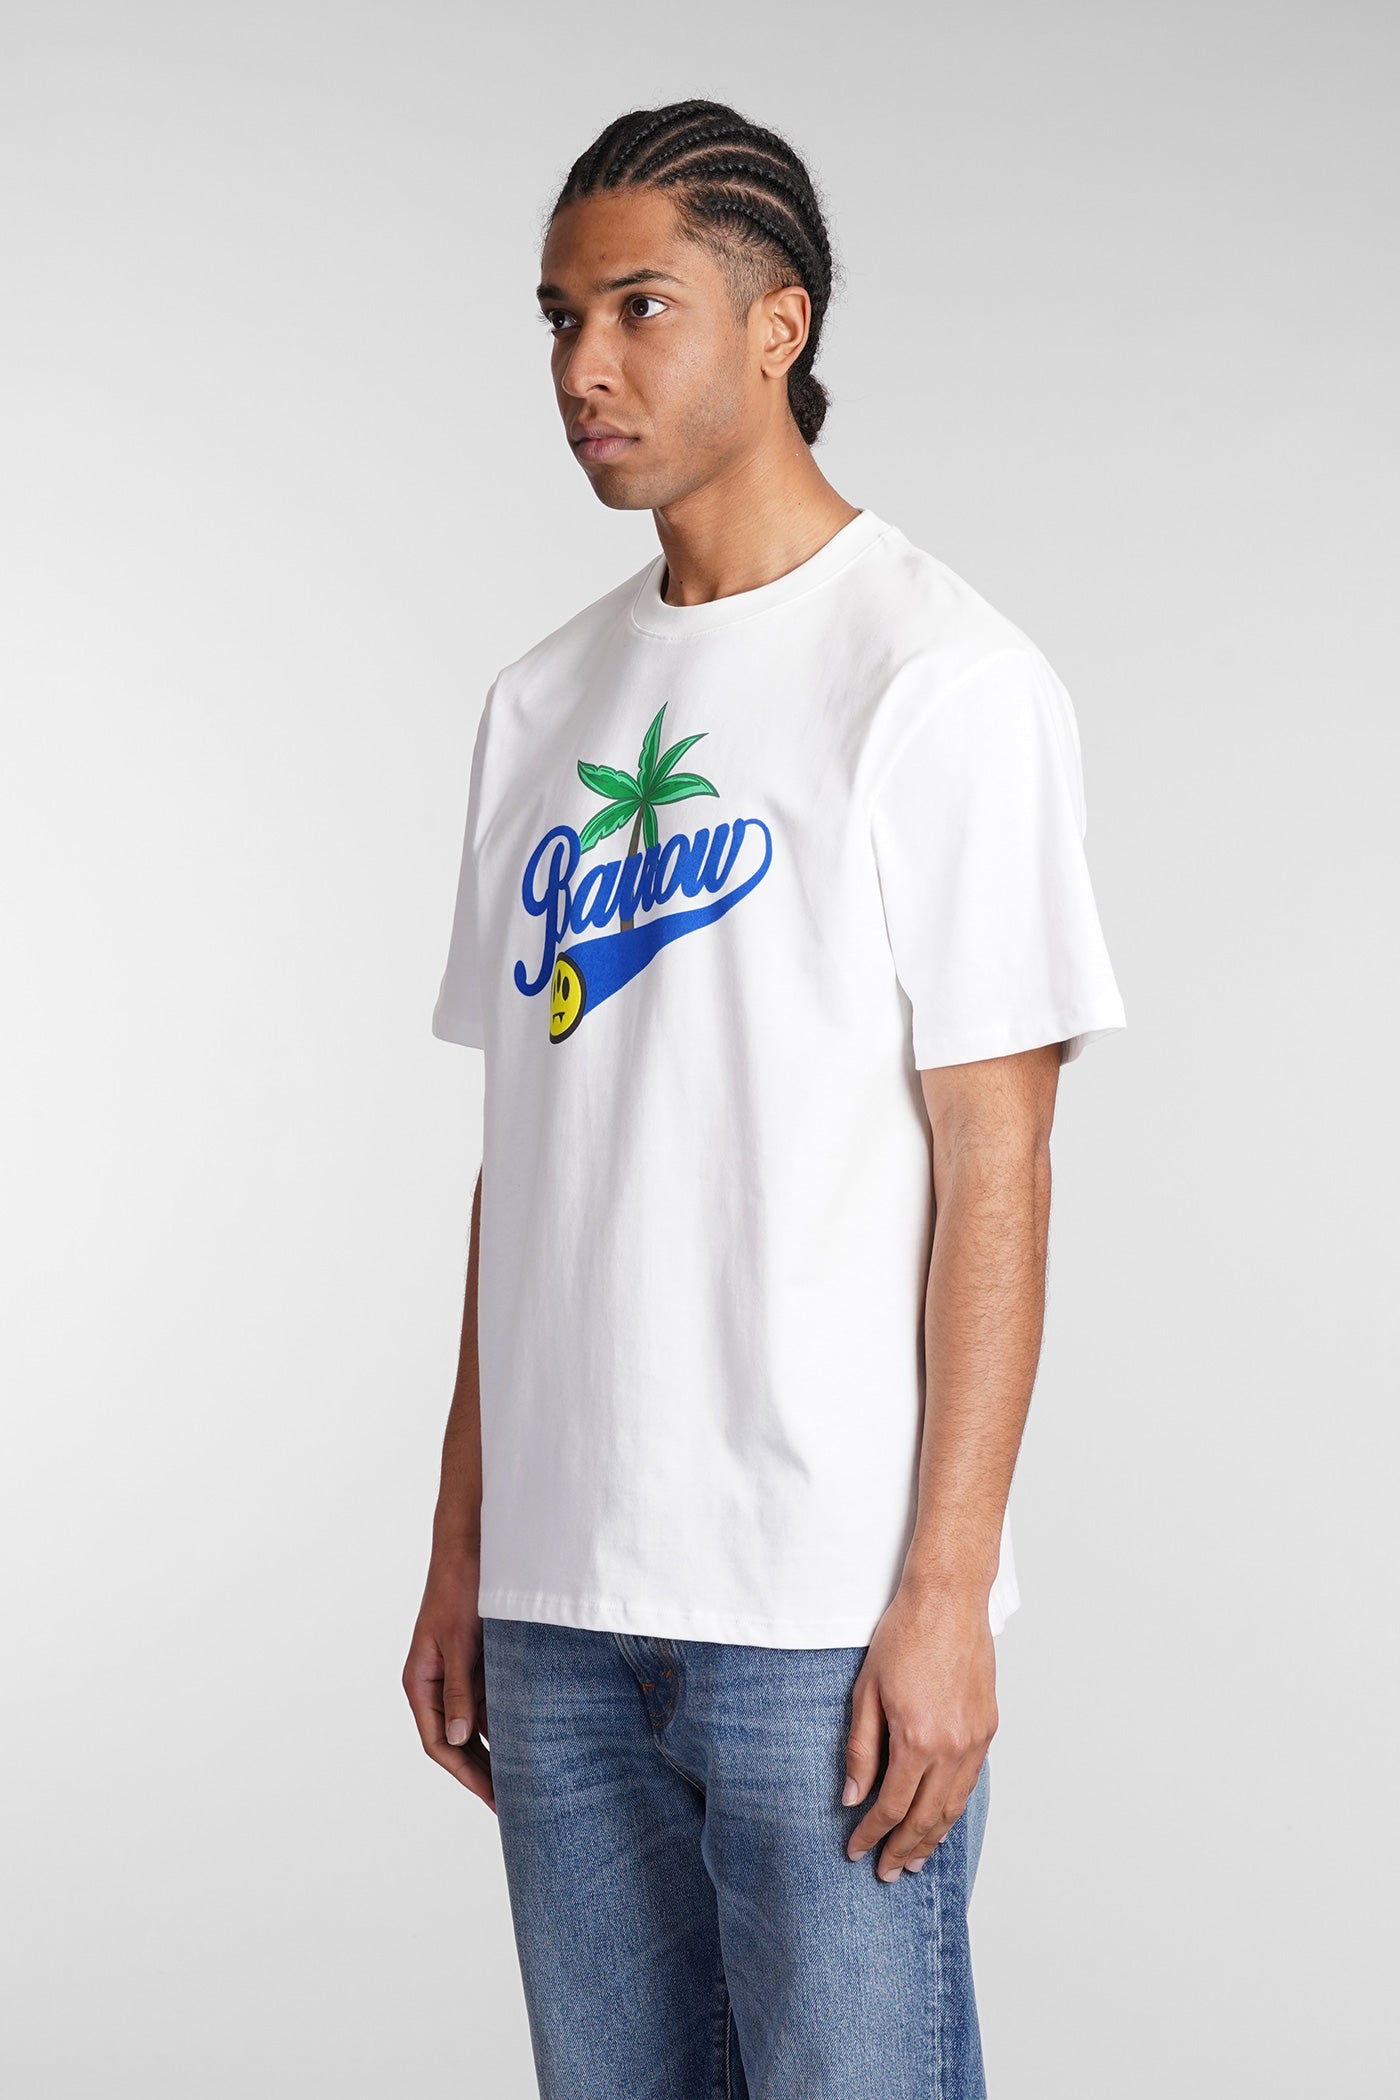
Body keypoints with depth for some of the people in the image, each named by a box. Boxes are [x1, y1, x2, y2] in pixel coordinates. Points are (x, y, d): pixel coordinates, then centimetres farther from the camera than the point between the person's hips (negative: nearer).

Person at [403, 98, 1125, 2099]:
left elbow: (993, 1166, -10)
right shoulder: (544, 699, 14)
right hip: (560, 1601, 6)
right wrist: (463, 1548, 13)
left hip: (827, 1622, -6)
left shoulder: (944, 680, -6)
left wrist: (945, 1593, -15)